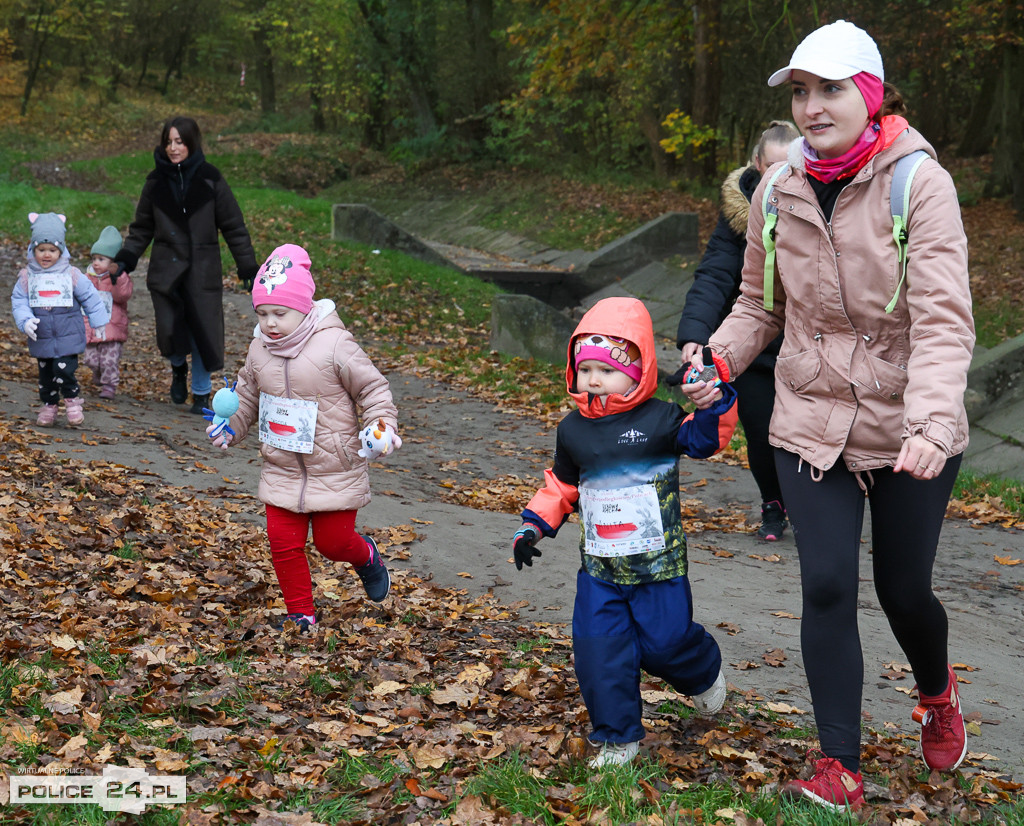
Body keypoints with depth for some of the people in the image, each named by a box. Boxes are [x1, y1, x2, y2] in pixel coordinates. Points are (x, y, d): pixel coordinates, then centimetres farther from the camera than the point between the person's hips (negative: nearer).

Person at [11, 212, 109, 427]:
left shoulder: (72, 275, -5)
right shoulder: (27, 277, -1)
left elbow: (90, 298, 4)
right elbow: (18, 301, -1)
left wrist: (98, 322, 9)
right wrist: (25, 321, -19)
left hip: (68, 337, -3)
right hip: (41, 338, 3)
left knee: (64, 370, -14)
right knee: (46, 374, 12)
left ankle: (72, 402, 7)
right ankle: (49, 405, 28)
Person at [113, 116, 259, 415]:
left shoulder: (209, 178, 0)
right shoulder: (156, 180, 7)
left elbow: (233, 226, 4)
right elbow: (142, 227, 15)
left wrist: (247, 266, 1)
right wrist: (127, 257, 1)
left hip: (203, 270, -1)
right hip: (165, 270, 1)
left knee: (203, 332, -2)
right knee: (171, 332, -9)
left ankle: (201, 393, 19)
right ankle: (178, 369, 26)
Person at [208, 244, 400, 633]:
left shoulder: (335, 345, -17)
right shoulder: (259, 350, 1)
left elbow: (372, 388, -9)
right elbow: (248, 396, 17)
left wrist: (383, 425, -22)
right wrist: (231, 427, 4)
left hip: (334, 470, -4)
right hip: (281, 471, 4)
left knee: (332, 542, 6)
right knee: (284, 542, 1)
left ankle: (366, 556, 42)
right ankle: (301, 614, 18)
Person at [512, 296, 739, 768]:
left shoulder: (658, 420, -8)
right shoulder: (572, 431, 5)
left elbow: (706, 437, -15)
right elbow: (562, 485, 17)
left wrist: (714, 400, -31)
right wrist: (534, 525, 9)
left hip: (659, 565, -3)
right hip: (599, 570, 3)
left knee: (664, 642, 3)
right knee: (599, 651, -3)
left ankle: (704, 673, 39)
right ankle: (618, 737, 13)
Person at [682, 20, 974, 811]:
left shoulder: (920, 184, -15)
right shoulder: (778, 191, -1)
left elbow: (944, 319, -23)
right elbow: (761, 304, 11)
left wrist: (932, 421, -37)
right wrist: (717, 360, -7)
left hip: (909, 434, -2)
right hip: (811, 421, 3)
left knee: (903, 592, 10)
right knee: (826, 588, -5)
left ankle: (937, 694, 45)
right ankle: (841, 767, 9)